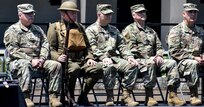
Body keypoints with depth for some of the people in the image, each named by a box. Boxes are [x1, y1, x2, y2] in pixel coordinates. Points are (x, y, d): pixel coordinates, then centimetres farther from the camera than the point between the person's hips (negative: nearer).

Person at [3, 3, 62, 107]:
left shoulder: (37, 29, 21)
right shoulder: (12, 30, 2)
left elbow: (45, 44, 14)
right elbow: (12, 50, -9)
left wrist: (42, 58, -7)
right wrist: (30, 60, -16)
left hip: (37, 61, 5)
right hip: (17, 61, -5)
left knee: (56, 65, -16)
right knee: (24, 65, -40)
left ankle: (53, 96, -19)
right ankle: (25, 97, -43)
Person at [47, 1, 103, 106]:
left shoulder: (79, 27, 25)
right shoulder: (55, 27, 8)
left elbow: (87, 46, 27)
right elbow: (51, 48, 1)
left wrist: (89, 57, 8)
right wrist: (58, 57, -19)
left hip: (82, 59, 5)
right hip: (66, 60, -5)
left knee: (98, 68, -22)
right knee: (75, 68, -39)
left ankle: (83, 97, -6)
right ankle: (69, 97, -15)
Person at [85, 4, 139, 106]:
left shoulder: (114, 30, 26)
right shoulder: (91, 30, 6)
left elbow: (121, 46, 20)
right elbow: (92, 48, -8)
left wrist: (129, 57, 0)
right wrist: (104, 57, -24)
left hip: (115, 58, 5)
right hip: (99, 60, -5)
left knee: (132, 66, -21)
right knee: (109, 67, -39)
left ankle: (126, 95, -17)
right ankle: (110, 97, -28)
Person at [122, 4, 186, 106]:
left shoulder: (151, 31, 26)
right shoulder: (129, 30, 4)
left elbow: (159, 47, 23)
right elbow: (131, 49, -8)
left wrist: (159, 56, -1)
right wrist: (148, 58, -16)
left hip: (152, 60, 6)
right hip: (138, 61, -6)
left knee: (172, 63, -16)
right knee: (150, 64, -38)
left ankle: (172, 95, -22)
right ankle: (149, 97, -34)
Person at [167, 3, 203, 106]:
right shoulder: (176, 30, 1)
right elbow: (174, 52, -9)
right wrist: (193, 58, -14)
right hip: (181, 62, -5)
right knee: (192, 64, -38)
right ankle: (194, 96, -32)